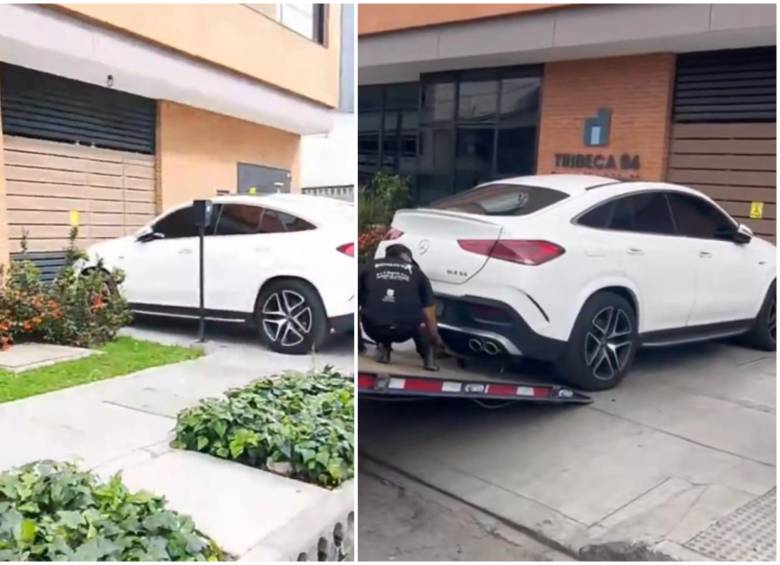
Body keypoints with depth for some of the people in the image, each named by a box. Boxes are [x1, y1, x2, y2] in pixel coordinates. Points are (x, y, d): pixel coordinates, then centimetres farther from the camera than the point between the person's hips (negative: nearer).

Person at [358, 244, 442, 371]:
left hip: (374, 329, 0)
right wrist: (435, 338, 42)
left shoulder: (370, 267, 22)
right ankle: (428, 355, 16)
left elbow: (355, 303, 29)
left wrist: (357, 339, 45)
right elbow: (429, 311, 24)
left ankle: (383, 347, 16)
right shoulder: (417, 272, 21)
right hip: (407, 330, 0)